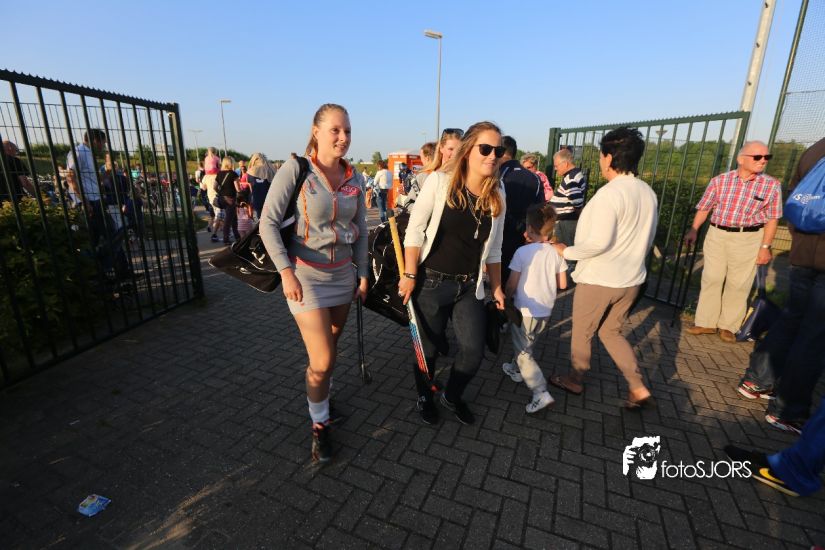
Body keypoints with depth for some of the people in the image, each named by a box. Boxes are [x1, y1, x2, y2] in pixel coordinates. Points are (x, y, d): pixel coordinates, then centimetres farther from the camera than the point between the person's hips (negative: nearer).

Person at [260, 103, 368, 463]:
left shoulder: (355, 179, 2)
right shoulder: (295, 170, -12)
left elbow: (361, 231, 9)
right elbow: (268, 223, -11)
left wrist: (363, 275, 8)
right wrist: (286, 271, -17)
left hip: (343, 274, 5)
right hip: (306, 275, -5)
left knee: (331, 350, 17)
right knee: (322, 361, -5)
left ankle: (321, 396, 45)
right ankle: (319, 424, 21)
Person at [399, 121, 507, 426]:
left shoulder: (497, 194, 3)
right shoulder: (440, 181, -11)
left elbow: (493, 248, 11)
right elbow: (415, 230, -10)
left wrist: (496, 286, 13)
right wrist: (410, 275, -12)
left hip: (469, 287, 4)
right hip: (432, 283, -3)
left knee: (474, 352, 4)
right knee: (429, 348, 11)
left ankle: (453, 396, 36)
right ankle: (424, 397, 41)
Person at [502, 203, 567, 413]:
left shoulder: (522, 252, -17)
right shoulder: (556, 252, -2)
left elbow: (511, 285, -14)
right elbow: (562, 284, 3)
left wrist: (506, 297, 6)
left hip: (525, 311, -6)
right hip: (546, 311, 6)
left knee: (523, 352, 4)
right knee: (524, 344, 27)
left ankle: (541, 392, -3)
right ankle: (516, 370, 45)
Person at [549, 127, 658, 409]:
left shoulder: (609, 193, -21)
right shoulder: (648, 192, 4)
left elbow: (599, 242, -27)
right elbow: (648, 239, 13)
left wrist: (567, 252, -13)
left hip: (598, 280, -7)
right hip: (631, 279, 8)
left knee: (582, 333, 14)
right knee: (611, 332, 22)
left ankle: (575, 379, 34)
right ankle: (638, 389, 21)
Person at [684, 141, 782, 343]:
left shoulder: (772, 185, -2)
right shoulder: (719, 180, 0)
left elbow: (772, 219, 1)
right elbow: (704, 208, 7)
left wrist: (765, 247, -3)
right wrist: (693, 230, -3)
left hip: (748, 239, -1)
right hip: (716, 235, 1)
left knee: (738, 285, 5)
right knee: (711, 280, 5)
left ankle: (728, 326, 19)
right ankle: (706, 322, 16)